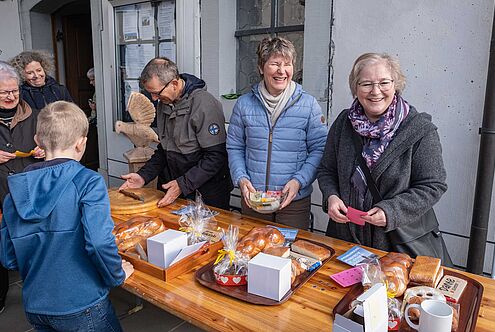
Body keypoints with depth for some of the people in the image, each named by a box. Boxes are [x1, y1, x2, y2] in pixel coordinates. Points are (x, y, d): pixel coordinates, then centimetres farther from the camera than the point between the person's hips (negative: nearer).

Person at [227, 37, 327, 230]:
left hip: (295, 201, -1)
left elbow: (319, 149, -4)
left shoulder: (308, 105, -4)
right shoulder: (244, 104, 1)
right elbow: (234, 148, 5)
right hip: (252, 198, 2)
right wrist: (241, 178, -10)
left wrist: (299, 181, -16)